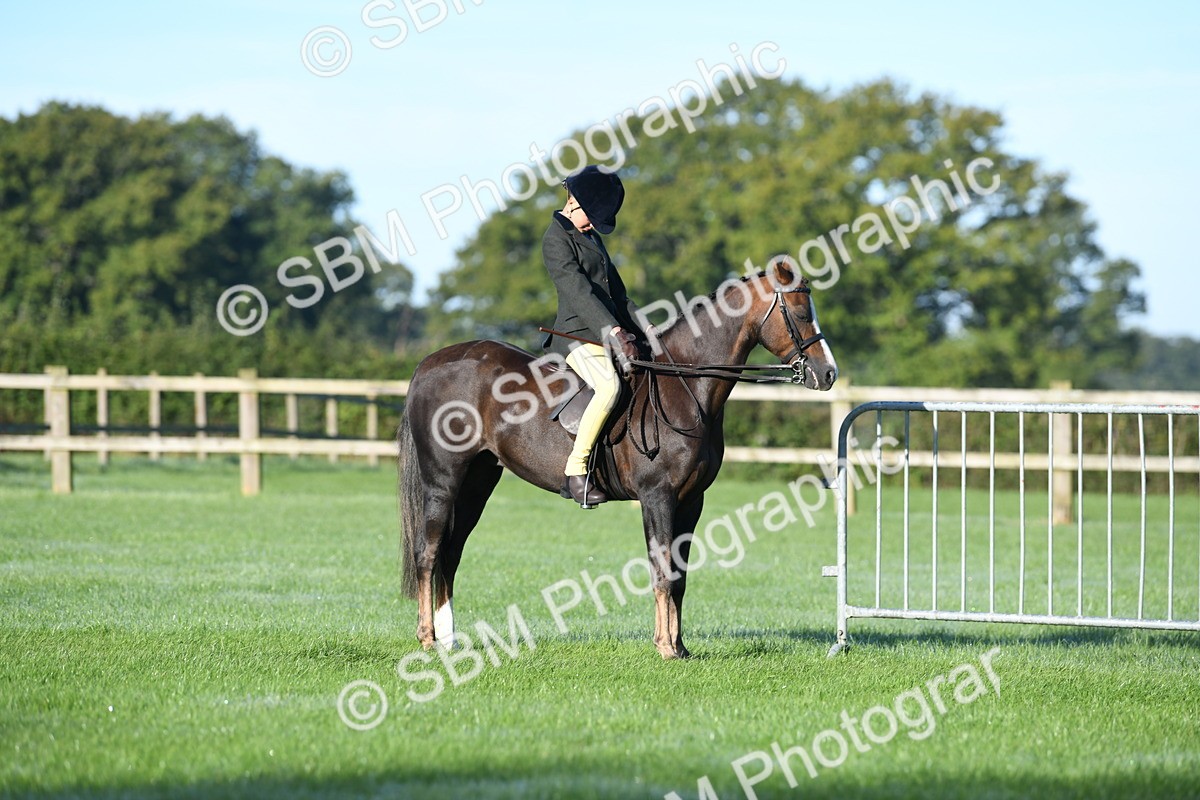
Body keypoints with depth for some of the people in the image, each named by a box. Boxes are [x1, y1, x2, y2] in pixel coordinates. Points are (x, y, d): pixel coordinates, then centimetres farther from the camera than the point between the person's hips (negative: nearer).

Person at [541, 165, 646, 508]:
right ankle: (575, 471, -32)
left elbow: (617, 293, 23)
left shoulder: (592, 237, 21)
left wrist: (642, 328, 12)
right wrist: (613, 331, -28)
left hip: (607, 334, 10)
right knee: (610, 385, -33)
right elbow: (578, 290, -20)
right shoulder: (557, 240, -8)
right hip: (577, 335, -10)